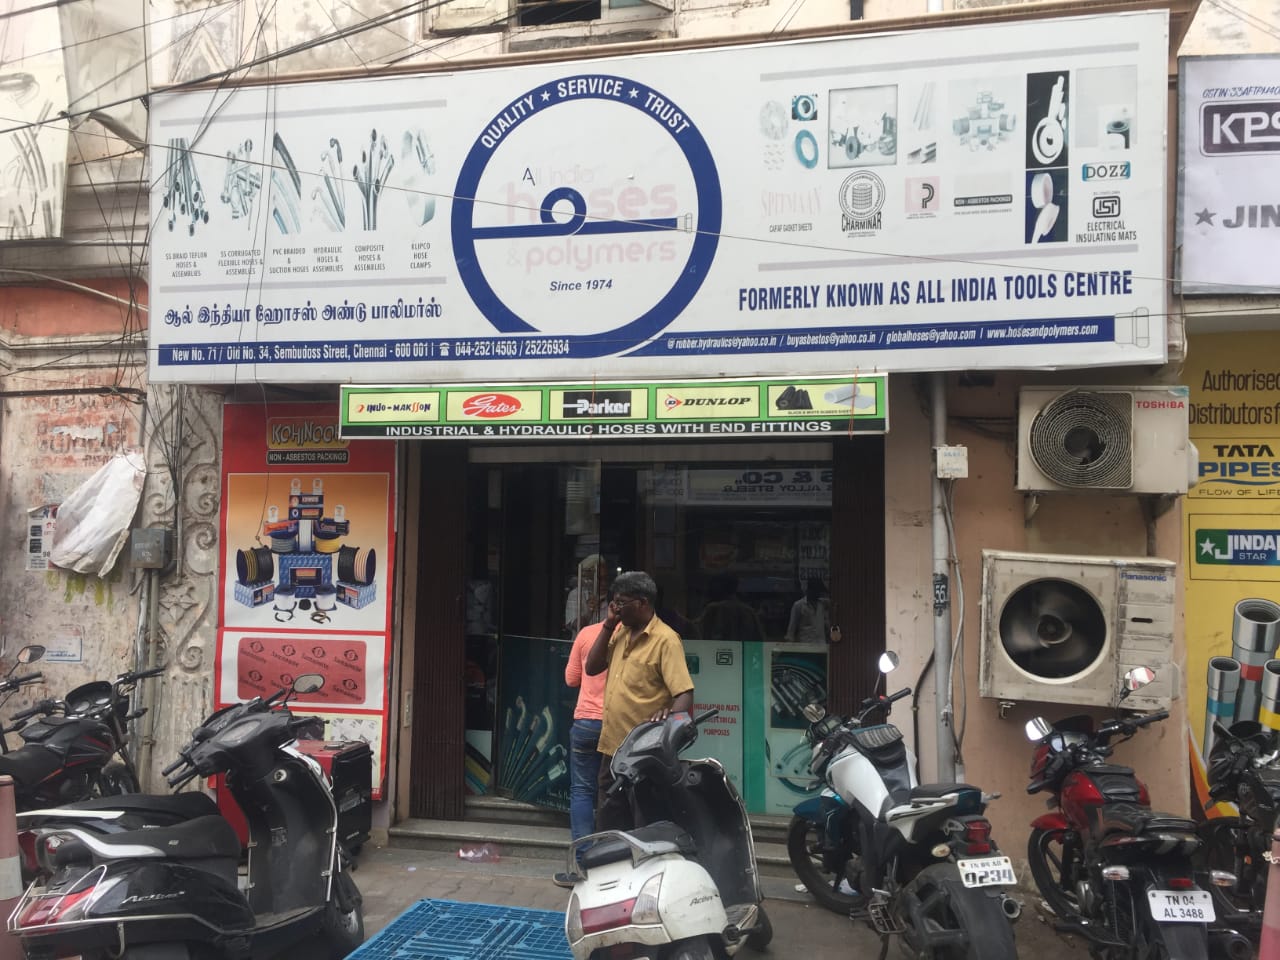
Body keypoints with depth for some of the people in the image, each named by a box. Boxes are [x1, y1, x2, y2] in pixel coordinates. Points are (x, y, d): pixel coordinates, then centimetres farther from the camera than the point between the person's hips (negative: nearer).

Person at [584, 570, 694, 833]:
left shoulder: (665, 639, -13)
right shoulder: (620, 633, 11)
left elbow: (684, 693, -19)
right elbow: (592, 667, 10)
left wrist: (670, 716, -40)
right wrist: (608, 625, 3)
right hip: (612, 747, 8)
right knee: (608, 826, 16)